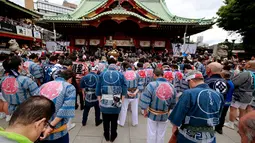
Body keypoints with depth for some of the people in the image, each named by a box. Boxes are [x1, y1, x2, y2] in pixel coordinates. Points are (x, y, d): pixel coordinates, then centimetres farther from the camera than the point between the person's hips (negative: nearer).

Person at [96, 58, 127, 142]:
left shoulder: (102, 74, -3)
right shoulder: (121, 75, -5)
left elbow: (98, 90, -1)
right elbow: (124, 90, -5)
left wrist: (100, 101, 11)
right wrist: (121, 101, 7)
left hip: (104, 103, 1)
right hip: (116, 103, -1)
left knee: (106, 121, 21)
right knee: (114, 121, 19)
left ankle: (106, 136, 41)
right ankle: (113, 137, 38)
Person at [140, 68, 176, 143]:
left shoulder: (151, 85, -22)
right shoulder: (171, 87, -7)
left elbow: (144, 101, -19)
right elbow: (173, 103, 3)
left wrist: (145, 112, -2)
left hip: (152, 114, -3)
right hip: (164, 116, 3)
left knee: (151, 134, 18)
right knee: (161, 135, 23)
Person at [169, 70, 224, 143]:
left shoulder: (189, 93, -23)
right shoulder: (218, 95, -3)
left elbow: (178, 115, -17)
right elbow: (217, 117, 10)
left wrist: (174, 127, 0)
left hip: (189, 135, -5)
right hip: (210, 136, 5)